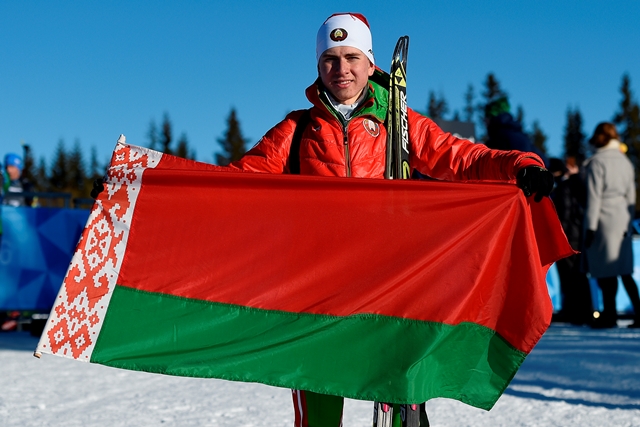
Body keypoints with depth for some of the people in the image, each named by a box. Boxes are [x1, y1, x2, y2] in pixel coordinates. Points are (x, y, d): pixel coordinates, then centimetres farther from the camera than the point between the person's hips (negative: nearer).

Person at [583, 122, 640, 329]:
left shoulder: (597, 162, -7)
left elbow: (593, 196, -11)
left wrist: (590, 227, -10)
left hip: (604, 219, -6)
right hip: (622, 220, 6)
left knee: (605, 271, -1)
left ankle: (609, 314, 2)